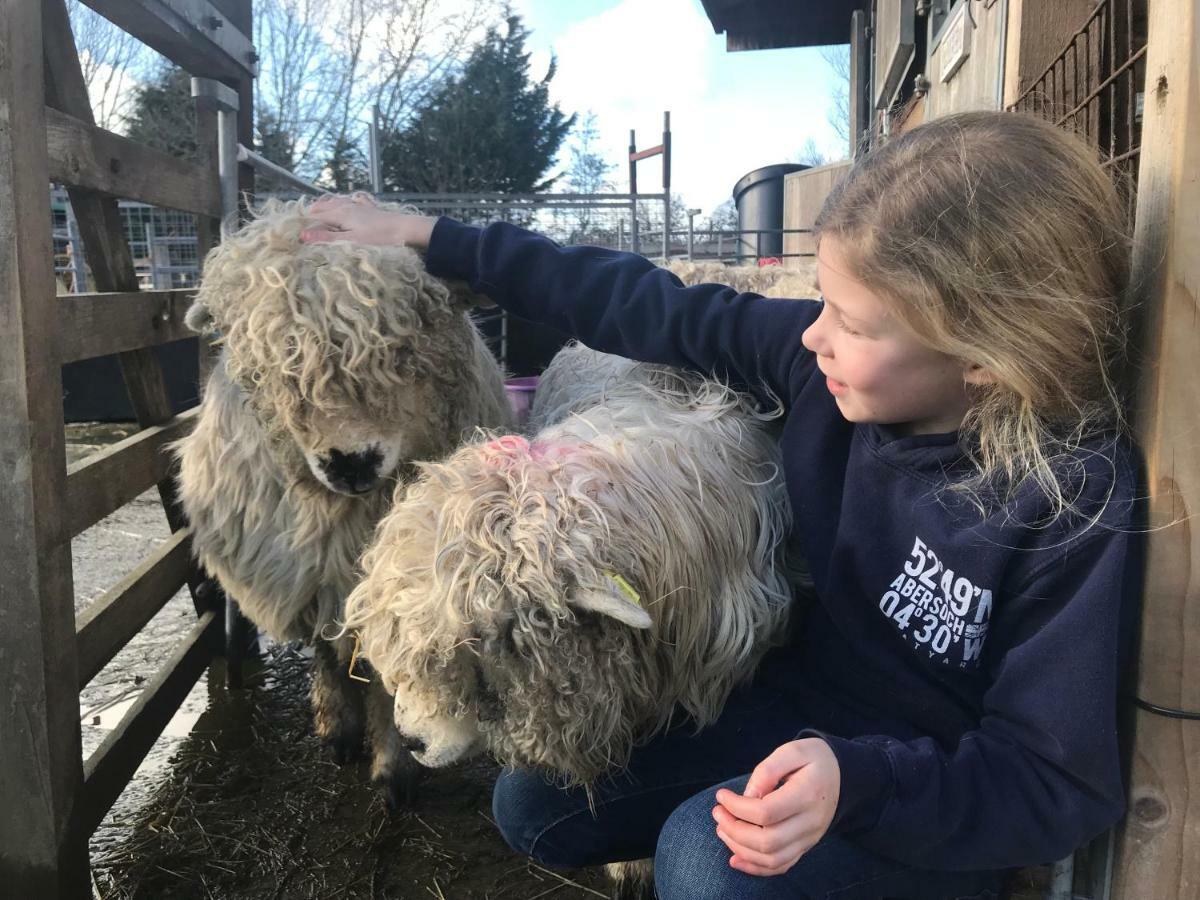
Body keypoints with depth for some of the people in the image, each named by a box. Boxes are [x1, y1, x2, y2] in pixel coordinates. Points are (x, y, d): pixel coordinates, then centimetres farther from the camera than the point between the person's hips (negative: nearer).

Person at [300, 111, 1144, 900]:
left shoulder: (1079, 508, -28)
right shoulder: (828, 359, -14)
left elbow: (1061, 789, -21)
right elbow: (650, 311, -7)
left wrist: (857, 783, -39)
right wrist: (429, 238, -3)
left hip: (931, 803, -5)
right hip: (788, 716, 5)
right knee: (532, 802, 5)